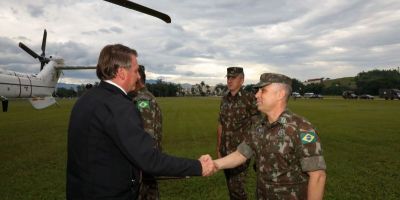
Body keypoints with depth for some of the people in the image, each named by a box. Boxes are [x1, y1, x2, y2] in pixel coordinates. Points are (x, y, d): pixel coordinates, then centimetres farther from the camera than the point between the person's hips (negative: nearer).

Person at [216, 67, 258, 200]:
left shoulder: (249, 98, -11)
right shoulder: (224, 99, 7)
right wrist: (219, 148, 13)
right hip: (226, 151, 6)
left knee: (236, 186, -5)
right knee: (230, 185, 15)